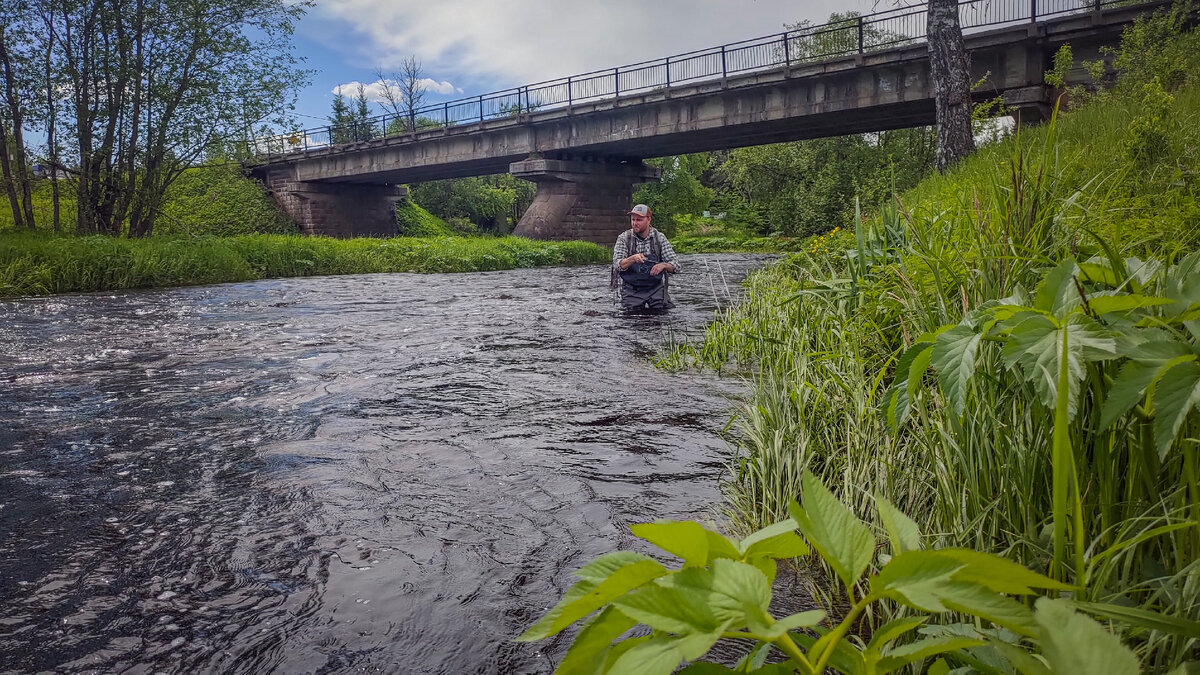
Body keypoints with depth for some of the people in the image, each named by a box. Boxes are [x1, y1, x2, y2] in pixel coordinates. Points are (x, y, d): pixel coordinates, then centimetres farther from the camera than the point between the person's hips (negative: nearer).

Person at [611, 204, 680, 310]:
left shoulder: (660, 238, 2)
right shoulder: (624, 238, -1)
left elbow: (675, 265, 0)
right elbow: (617, 265, -12)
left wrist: (663, 265, -23)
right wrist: (632, 259, -32)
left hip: (655, 288, 1)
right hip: (632, 290, -1)